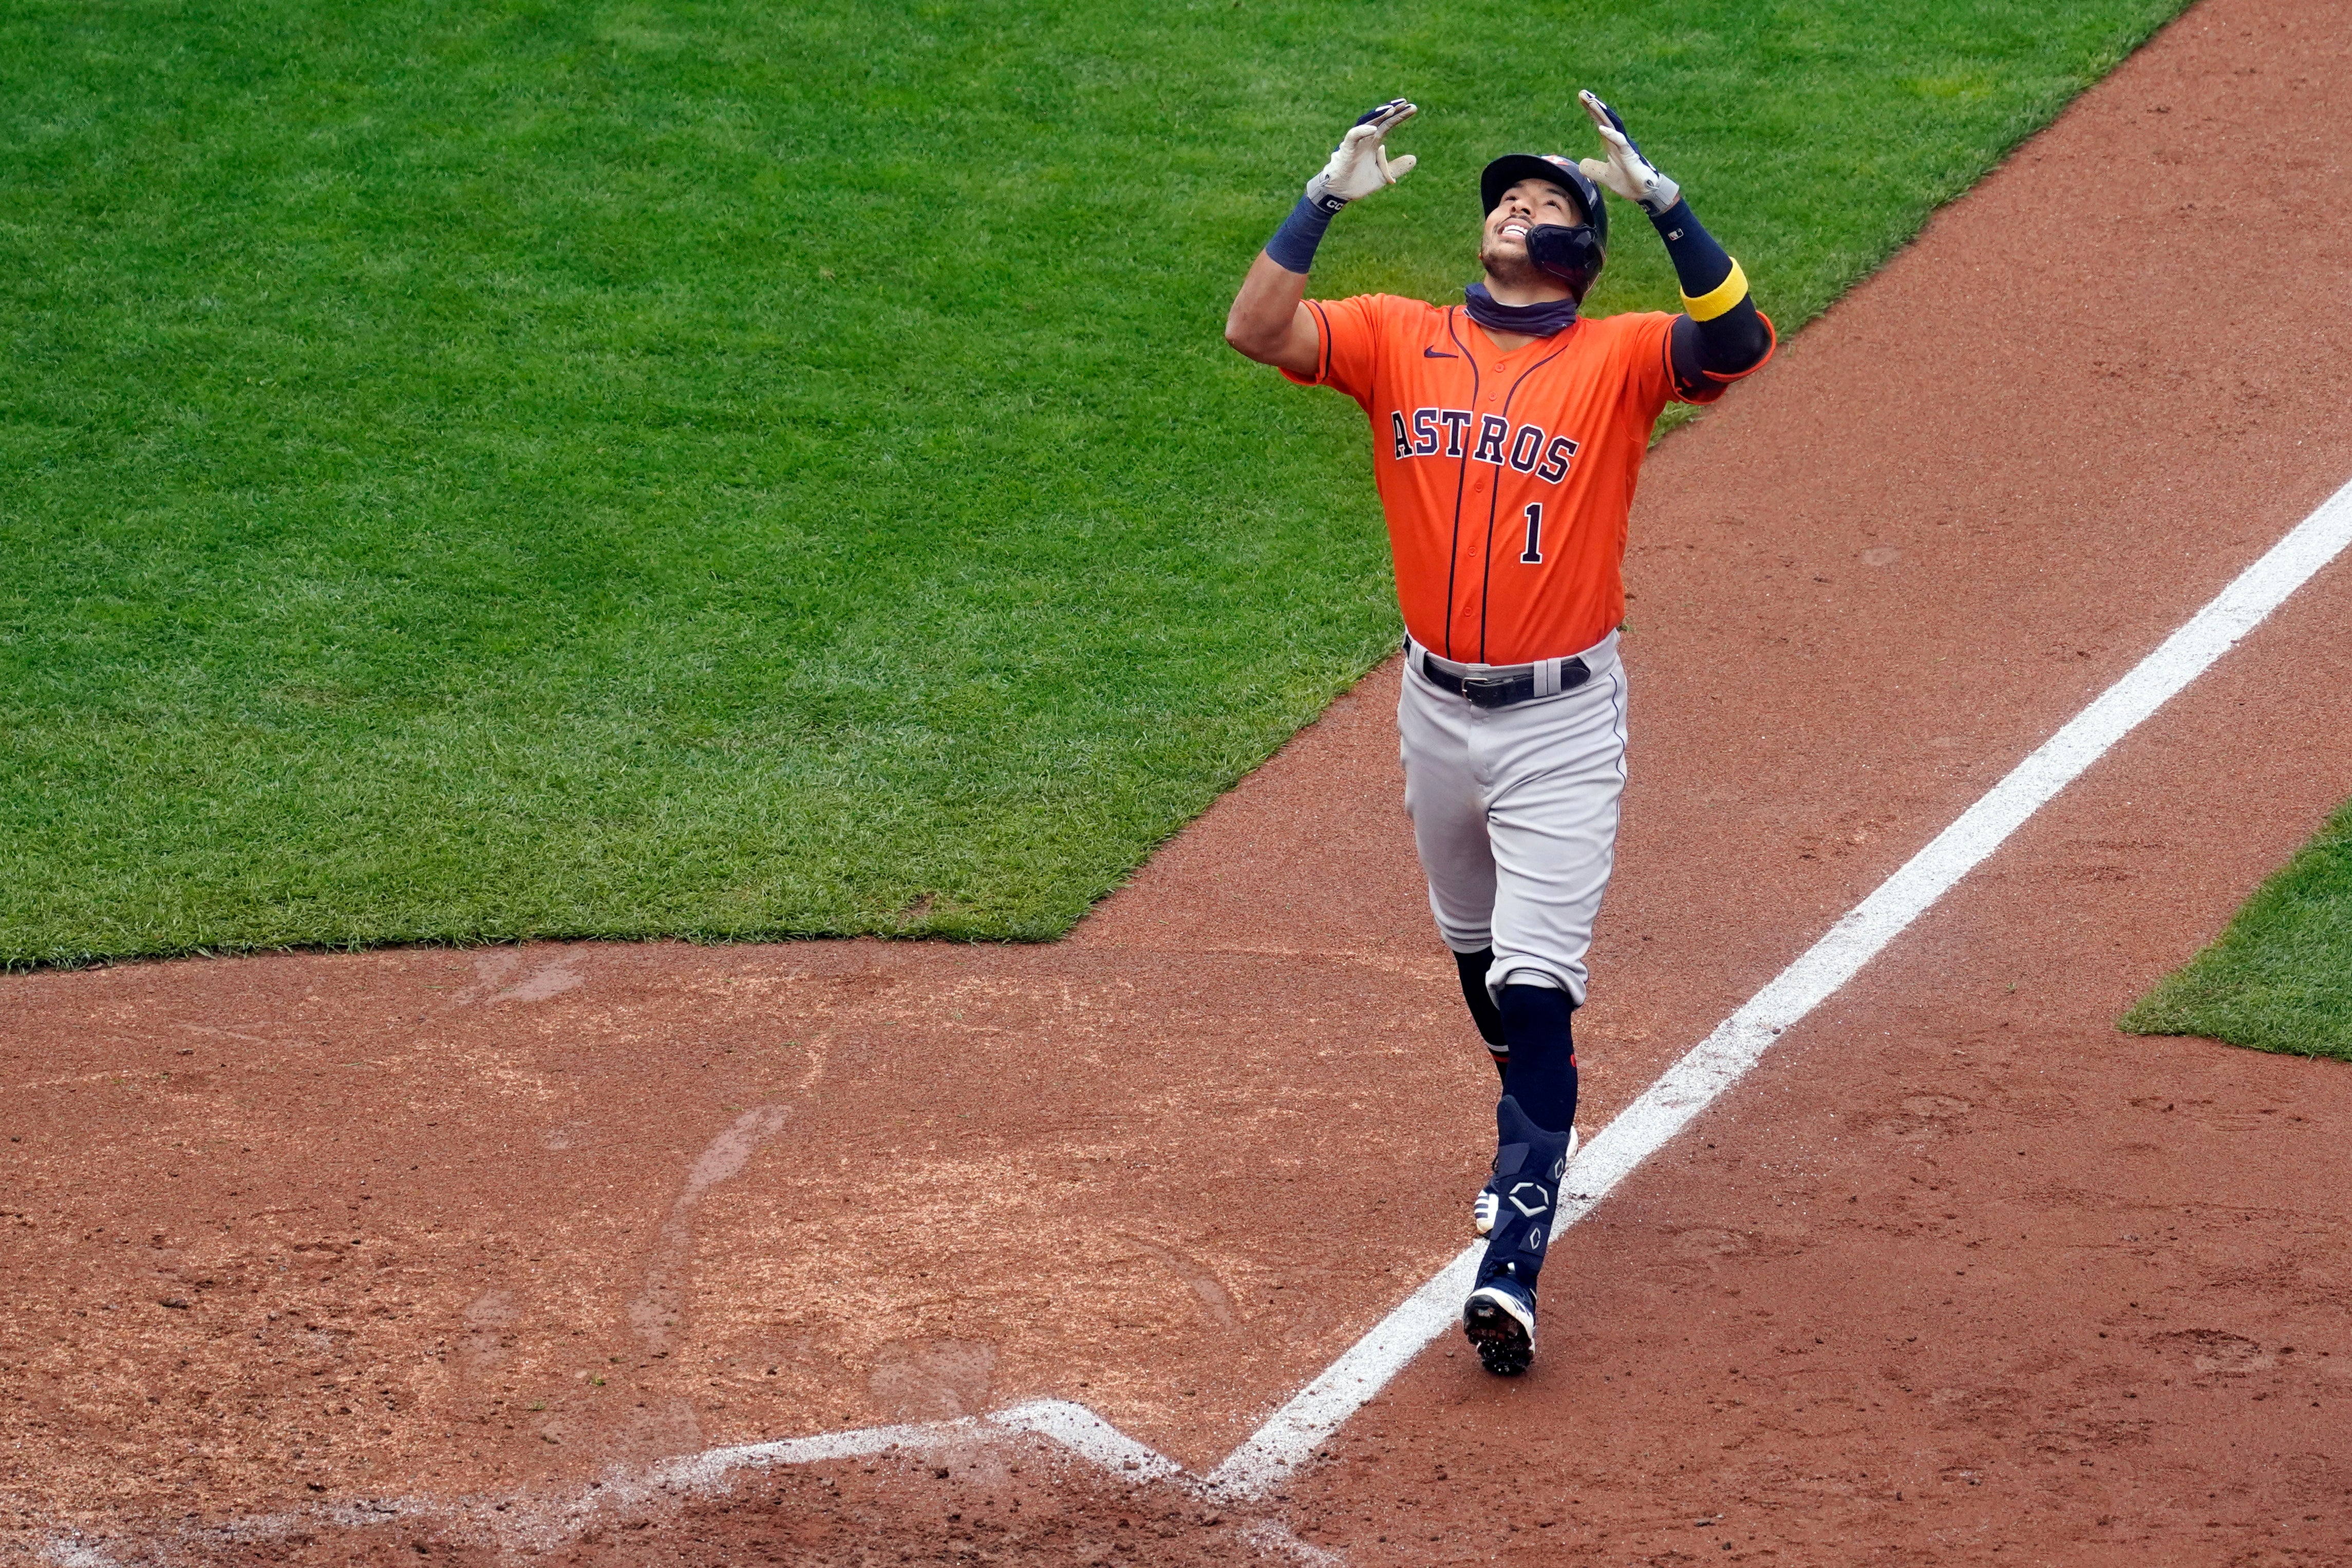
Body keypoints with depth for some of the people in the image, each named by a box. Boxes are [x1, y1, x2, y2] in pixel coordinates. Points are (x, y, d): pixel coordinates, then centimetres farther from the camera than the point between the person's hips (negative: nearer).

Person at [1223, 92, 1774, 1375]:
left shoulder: (1619, 359, -7)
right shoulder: (1400, 341, 1)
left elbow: (1738, 342, -26)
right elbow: (1255, 330, -13)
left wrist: (1656, 195, -31)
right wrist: (1330, 194, -20)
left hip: (1563, 721, -5)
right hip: (1436, 706, 5)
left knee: (1535, 989, -11)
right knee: (1476, 954, 23)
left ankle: (1511, 1267, -13)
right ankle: (1533, 1140, 50)